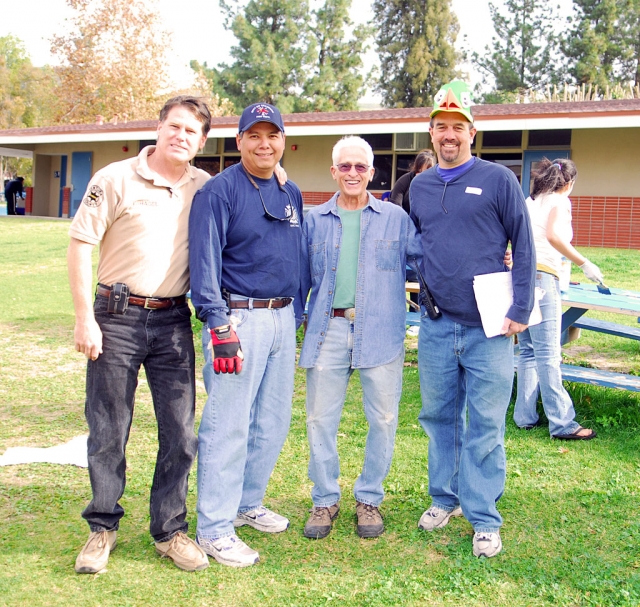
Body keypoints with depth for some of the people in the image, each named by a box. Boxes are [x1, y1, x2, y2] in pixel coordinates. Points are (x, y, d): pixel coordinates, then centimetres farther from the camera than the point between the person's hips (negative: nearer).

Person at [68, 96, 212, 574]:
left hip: (174, 320, 3)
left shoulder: (205, 189, 6)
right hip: (117, 317, -2)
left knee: (181, 432, 6)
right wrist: (85, 317, -9)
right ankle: (103, 528, 25)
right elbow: (80, 244, -5)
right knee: (108, 432, 7)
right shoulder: (116, 179, -3)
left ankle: (170, 530, 22)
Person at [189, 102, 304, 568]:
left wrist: (296, 318, 18)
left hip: (282, 319, 7)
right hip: (240, 317, -7)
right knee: (228, 426, -4)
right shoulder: (219, 191, -8)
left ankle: (248, 503, 32)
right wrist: (220, 328, -20)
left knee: (274, 422, 14)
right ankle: (215, 529, 7)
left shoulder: (291, 194, 14)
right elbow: (206, 264, -14)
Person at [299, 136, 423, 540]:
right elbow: (301, 276, 14)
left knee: (383, 419, 4)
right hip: (329, 329, 1)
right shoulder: (315, 220, 11)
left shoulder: (396, 218, 7)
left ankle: (369, 498, 23)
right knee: (321, 418, 5)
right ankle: (325, 499, 22)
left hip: (380, 332, -1)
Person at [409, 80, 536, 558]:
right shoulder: (419, 186, 11)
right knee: (439, 416, 14)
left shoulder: (498, 180, -2)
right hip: (436, 325, 4)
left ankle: (484, 518, 13)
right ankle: (445, 497, 31)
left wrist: (521, 310, -8)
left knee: (485, 425, 2)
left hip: (488, 327, -4)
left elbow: (523, 245, -3)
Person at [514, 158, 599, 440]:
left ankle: (525, 416, 12)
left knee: (528, 351, 11)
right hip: (542, 274, -7)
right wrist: (584, 264, -10)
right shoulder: (559, 200, 3)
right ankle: (562, 423, -7)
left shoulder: (530, 201, 22)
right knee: (548, 353, -9)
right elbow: (553, 236, -13)